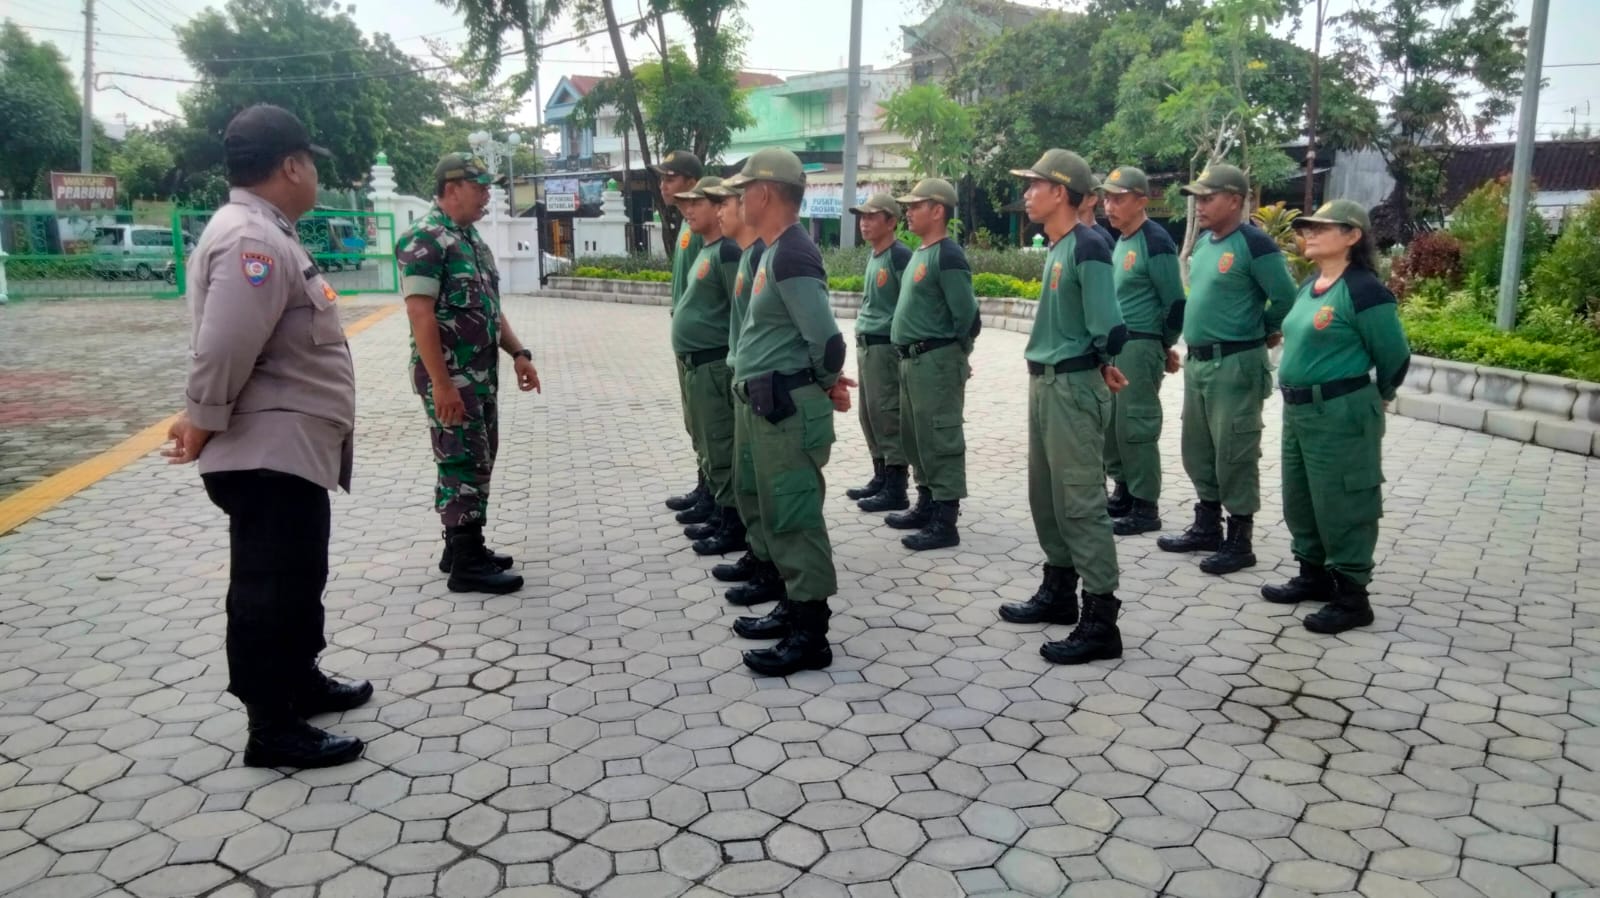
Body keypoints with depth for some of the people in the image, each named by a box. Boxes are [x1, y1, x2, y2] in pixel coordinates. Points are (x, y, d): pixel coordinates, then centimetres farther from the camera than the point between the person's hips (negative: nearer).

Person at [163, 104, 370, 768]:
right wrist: (204, 425, -15)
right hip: (269, 453, -10)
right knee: (270, 588, -1)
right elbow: (224, 348, -28)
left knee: (298, 578, 22)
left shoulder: (264, 233, 15)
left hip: (291, 447, 10)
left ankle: (300, 681, 39)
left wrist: (205, 422, 13)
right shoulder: (251, 240, -20)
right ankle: (272, 729, 11)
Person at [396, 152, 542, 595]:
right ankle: (466, 564, 4)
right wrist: (442, 384, -24)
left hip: (482, 374, 9)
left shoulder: (471, 238, 14)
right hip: (451, 377, -9)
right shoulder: (424, 239, -15)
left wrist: (518, 353, 10)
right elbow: (420, 314, -21)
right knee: (462, 464, -4)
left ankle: (463, 547, 26)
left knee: (478, 461, 15)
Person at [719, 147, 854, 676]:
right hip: (763, 404, 11)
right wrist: (825, 379, 8)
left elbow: (826, 339, -25)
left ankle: (809, 635, 6)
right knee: (767, 505, 19)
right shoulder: (775, 250, 14)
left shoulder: (791, 255, -19)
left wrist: (826, 382, -6)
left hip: (788, 408, -11)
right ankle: (792, 605, 32)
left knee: (793, 515, -4)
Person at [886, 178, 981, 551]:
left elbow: (967, 317, -17)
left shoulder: (947, 256, -15)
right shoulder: (920, 253, 15)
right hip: (912, 360, 10)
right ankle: (926, 505, 29)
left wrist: (954, 355, -4)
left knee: (940, 440, -5)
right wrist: (910, 356, 19)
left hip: (936, 361, -10)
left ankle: (945, 522, 0)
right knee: (915, 438, 16)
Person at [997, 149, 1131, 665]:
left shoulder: (1087, 249, -17)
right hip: (1045, 382, 10)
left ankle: (1101, 621, 0)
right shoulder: (1056, 247, 12)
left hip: (1074, 386, -10)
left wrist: (1099, 366, -4)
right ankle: (1059, 592, 32)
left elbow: (1109, 329, -23)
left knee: (1080, 502, -7)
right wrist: (1047, 371, 7)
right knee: (1045, 494, 17)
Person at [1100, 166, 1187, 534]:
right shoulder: (1120, 241, 14)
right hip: (1114, 345, 9)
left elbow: (1175, 301, -12)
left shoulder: (1155, 242, -13)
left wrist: (1166, 346, -2)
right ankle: (1124, 491, 26)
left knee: (1136, 427, -4)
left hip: (1140, 347, -9)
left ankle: (1146, 507, 5)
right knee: (1108, 423, 12)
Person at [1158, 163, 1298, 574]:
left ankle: (1239, 541, 9)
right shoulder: (1204, 242, 10)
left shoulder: (1254, 244, -14)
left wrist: (1259, 332, 2)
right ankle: (1207, 527, 29)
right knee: (1197, 449, 15)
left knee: (1234, 453, -2)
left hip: (1235, 364, -9)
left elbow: (1287, 300, -13)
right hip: (1197, 360, 9)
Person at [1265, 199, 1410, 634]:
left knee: (1341, 504, -1)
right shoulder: (1308, 286, 10)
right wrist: (1296, 400, 20)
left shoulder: (1363, 291, -15)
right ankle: (1314, 575, 32)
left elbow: (1395, 358, -9)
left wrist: (1371, 401, 7)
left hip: (1341, 413, -9)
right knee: (1299, 500, 17)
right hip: (1298, 409, 9)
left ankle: (1353, 596, 10)